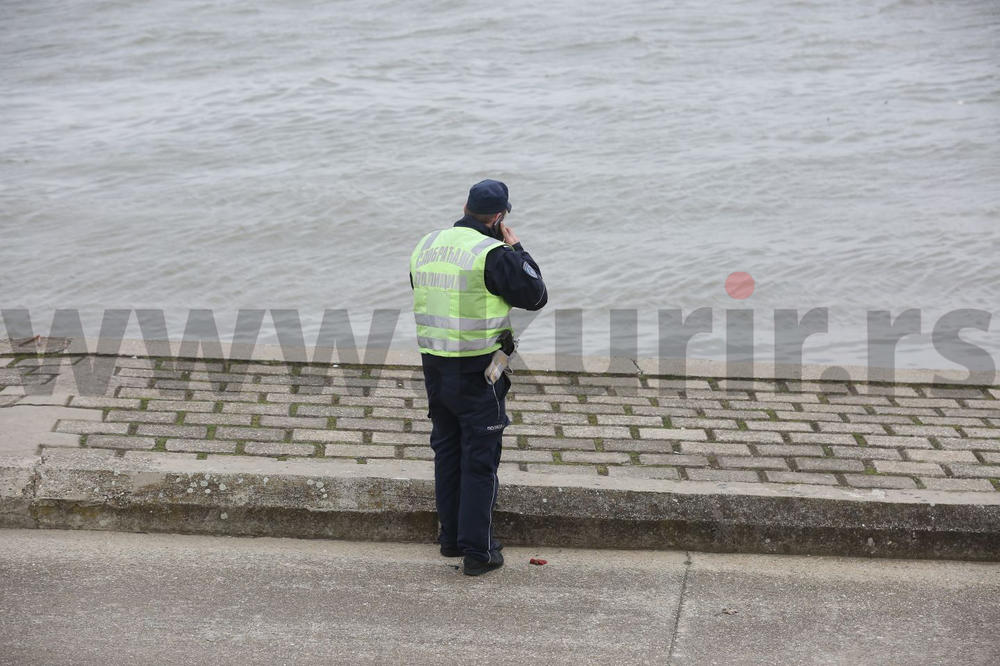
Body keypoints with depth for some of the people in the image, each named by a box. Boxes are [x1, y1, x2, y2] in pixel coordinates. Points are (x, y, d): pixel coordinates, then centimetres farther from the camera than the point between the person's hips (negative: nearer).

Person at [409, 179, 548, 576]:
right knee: (480, 461, 2)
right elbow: (536, 297, -9)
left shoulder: (425, 246, 4)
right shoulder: (493, 254, -17)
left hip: (434, 365, 6)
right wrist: (516, 249, 1)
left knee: (446, 453, 18)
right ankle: (477, 551, 5)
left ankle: (451, 537, 27)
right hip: (478, 372, -6)